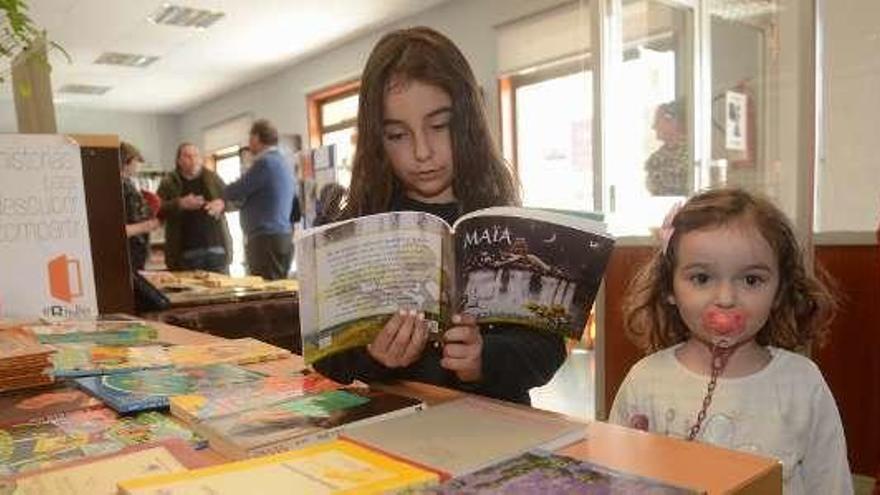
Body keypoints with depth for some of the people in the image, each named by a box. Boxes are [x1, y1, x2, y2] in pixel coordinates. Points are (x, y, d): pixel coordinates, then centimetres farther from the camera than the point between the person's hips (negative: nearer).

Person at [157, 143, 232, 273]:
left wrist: (222, 203, -11)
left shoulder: (213, 178, 12)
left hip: (217, 247, 2)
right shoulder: (169, 183, 6)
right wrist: (180, 204, -19)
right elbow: (158, 209, -4)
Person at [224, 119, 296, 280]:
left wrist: (217, 190, 14)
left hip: (267, 239, -9)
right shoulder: (282, 161, 17)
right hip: (282, 236, 9)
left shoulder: (264, 162, -11)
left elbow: (234, 193, -7)